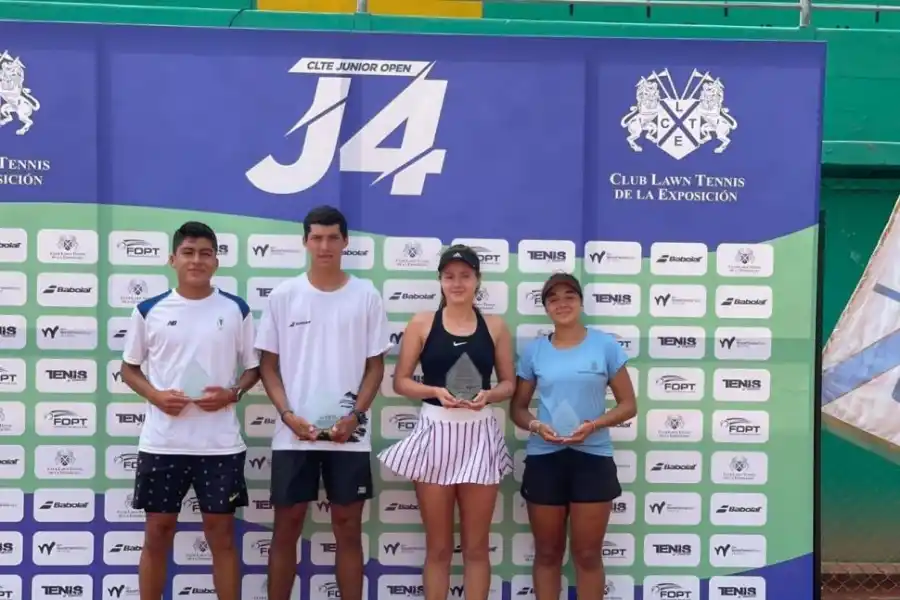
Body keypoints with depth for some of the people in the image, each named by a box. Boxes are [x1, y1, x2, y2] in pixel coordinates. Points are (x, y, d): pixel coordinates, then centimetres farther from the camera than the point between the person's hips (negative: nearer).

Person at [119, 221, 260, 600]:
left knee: (221, 533, 6)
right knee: (157, 534, 9)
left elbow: (253, 368, 9)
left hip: (220, 444, 0)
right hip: (161, 443, 1)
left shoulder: (236, 310, 2)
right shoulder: (150, 310, 2)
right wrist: (155, 396, -9)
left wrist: (232, 393, -12)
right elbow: (129, 368, 10)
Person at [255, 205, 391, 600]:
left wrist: (356, 414, -9)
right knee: (287, 524, 7)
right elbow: (268, 364, 4)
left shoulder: (366, 295, 2)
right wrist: (288, 414, -9)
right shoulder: (283, 295, 2)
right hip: (293, 433, 0)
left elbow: (375, 364, 4)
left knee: (348, 526, 7)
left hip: (349, 435, 0)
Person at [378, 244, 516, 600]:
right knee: (438, 546, 6)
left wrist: (488, 395, -12)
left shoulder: (495, 327, 5)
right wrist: (436, 391, -15)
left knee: (476, 546, 7)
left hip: (479, 435, 1)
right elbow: (400, 382, 2)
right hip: (435, 432, -1)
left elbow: (509, 383, 9)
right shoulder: (422, 324, 2)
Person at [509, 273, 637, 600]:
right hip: (544, 458, 2)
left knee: (587, 553, 6)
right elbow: (517, 407, 10)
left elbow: (628, 405, 1)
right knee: (547, 552, 11)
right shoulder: (534, 351, 4)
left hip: (592, 458, -1)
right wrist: (535, 426, -12)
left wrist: (594, 425, -16)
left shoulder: (605, 345, -1)